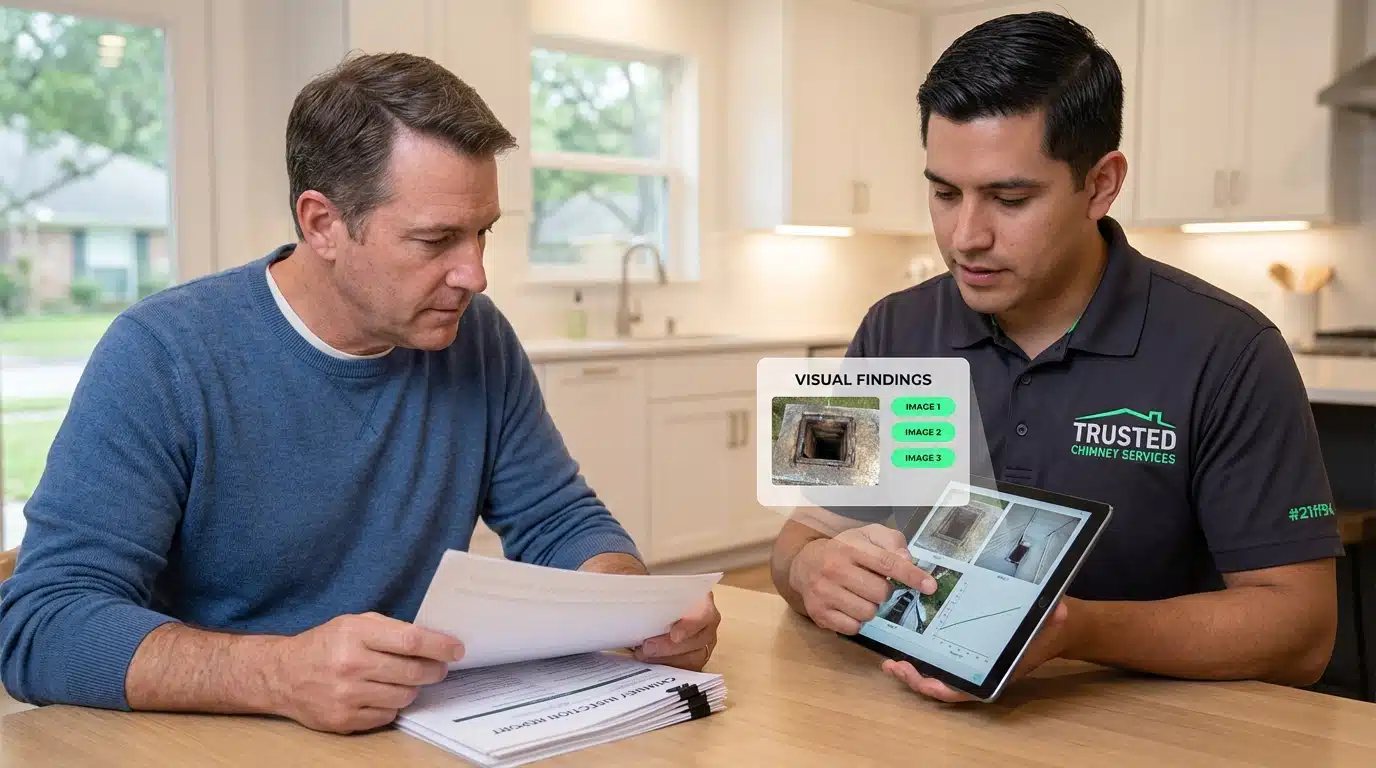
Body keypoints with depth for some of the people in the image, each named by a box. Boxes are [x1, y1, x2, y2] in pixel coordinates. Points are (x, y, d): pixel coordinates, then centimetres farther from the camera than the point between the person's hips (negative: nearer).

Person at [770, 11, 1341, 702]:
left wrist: (1074, 630, -28)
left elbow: (1300, 629, -12)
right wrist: (813, 571, -21)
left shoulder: (1226, 353, -11)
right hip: (926, 715, 3)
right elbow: (806, 533, 4)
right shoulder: (894, 334, 2)